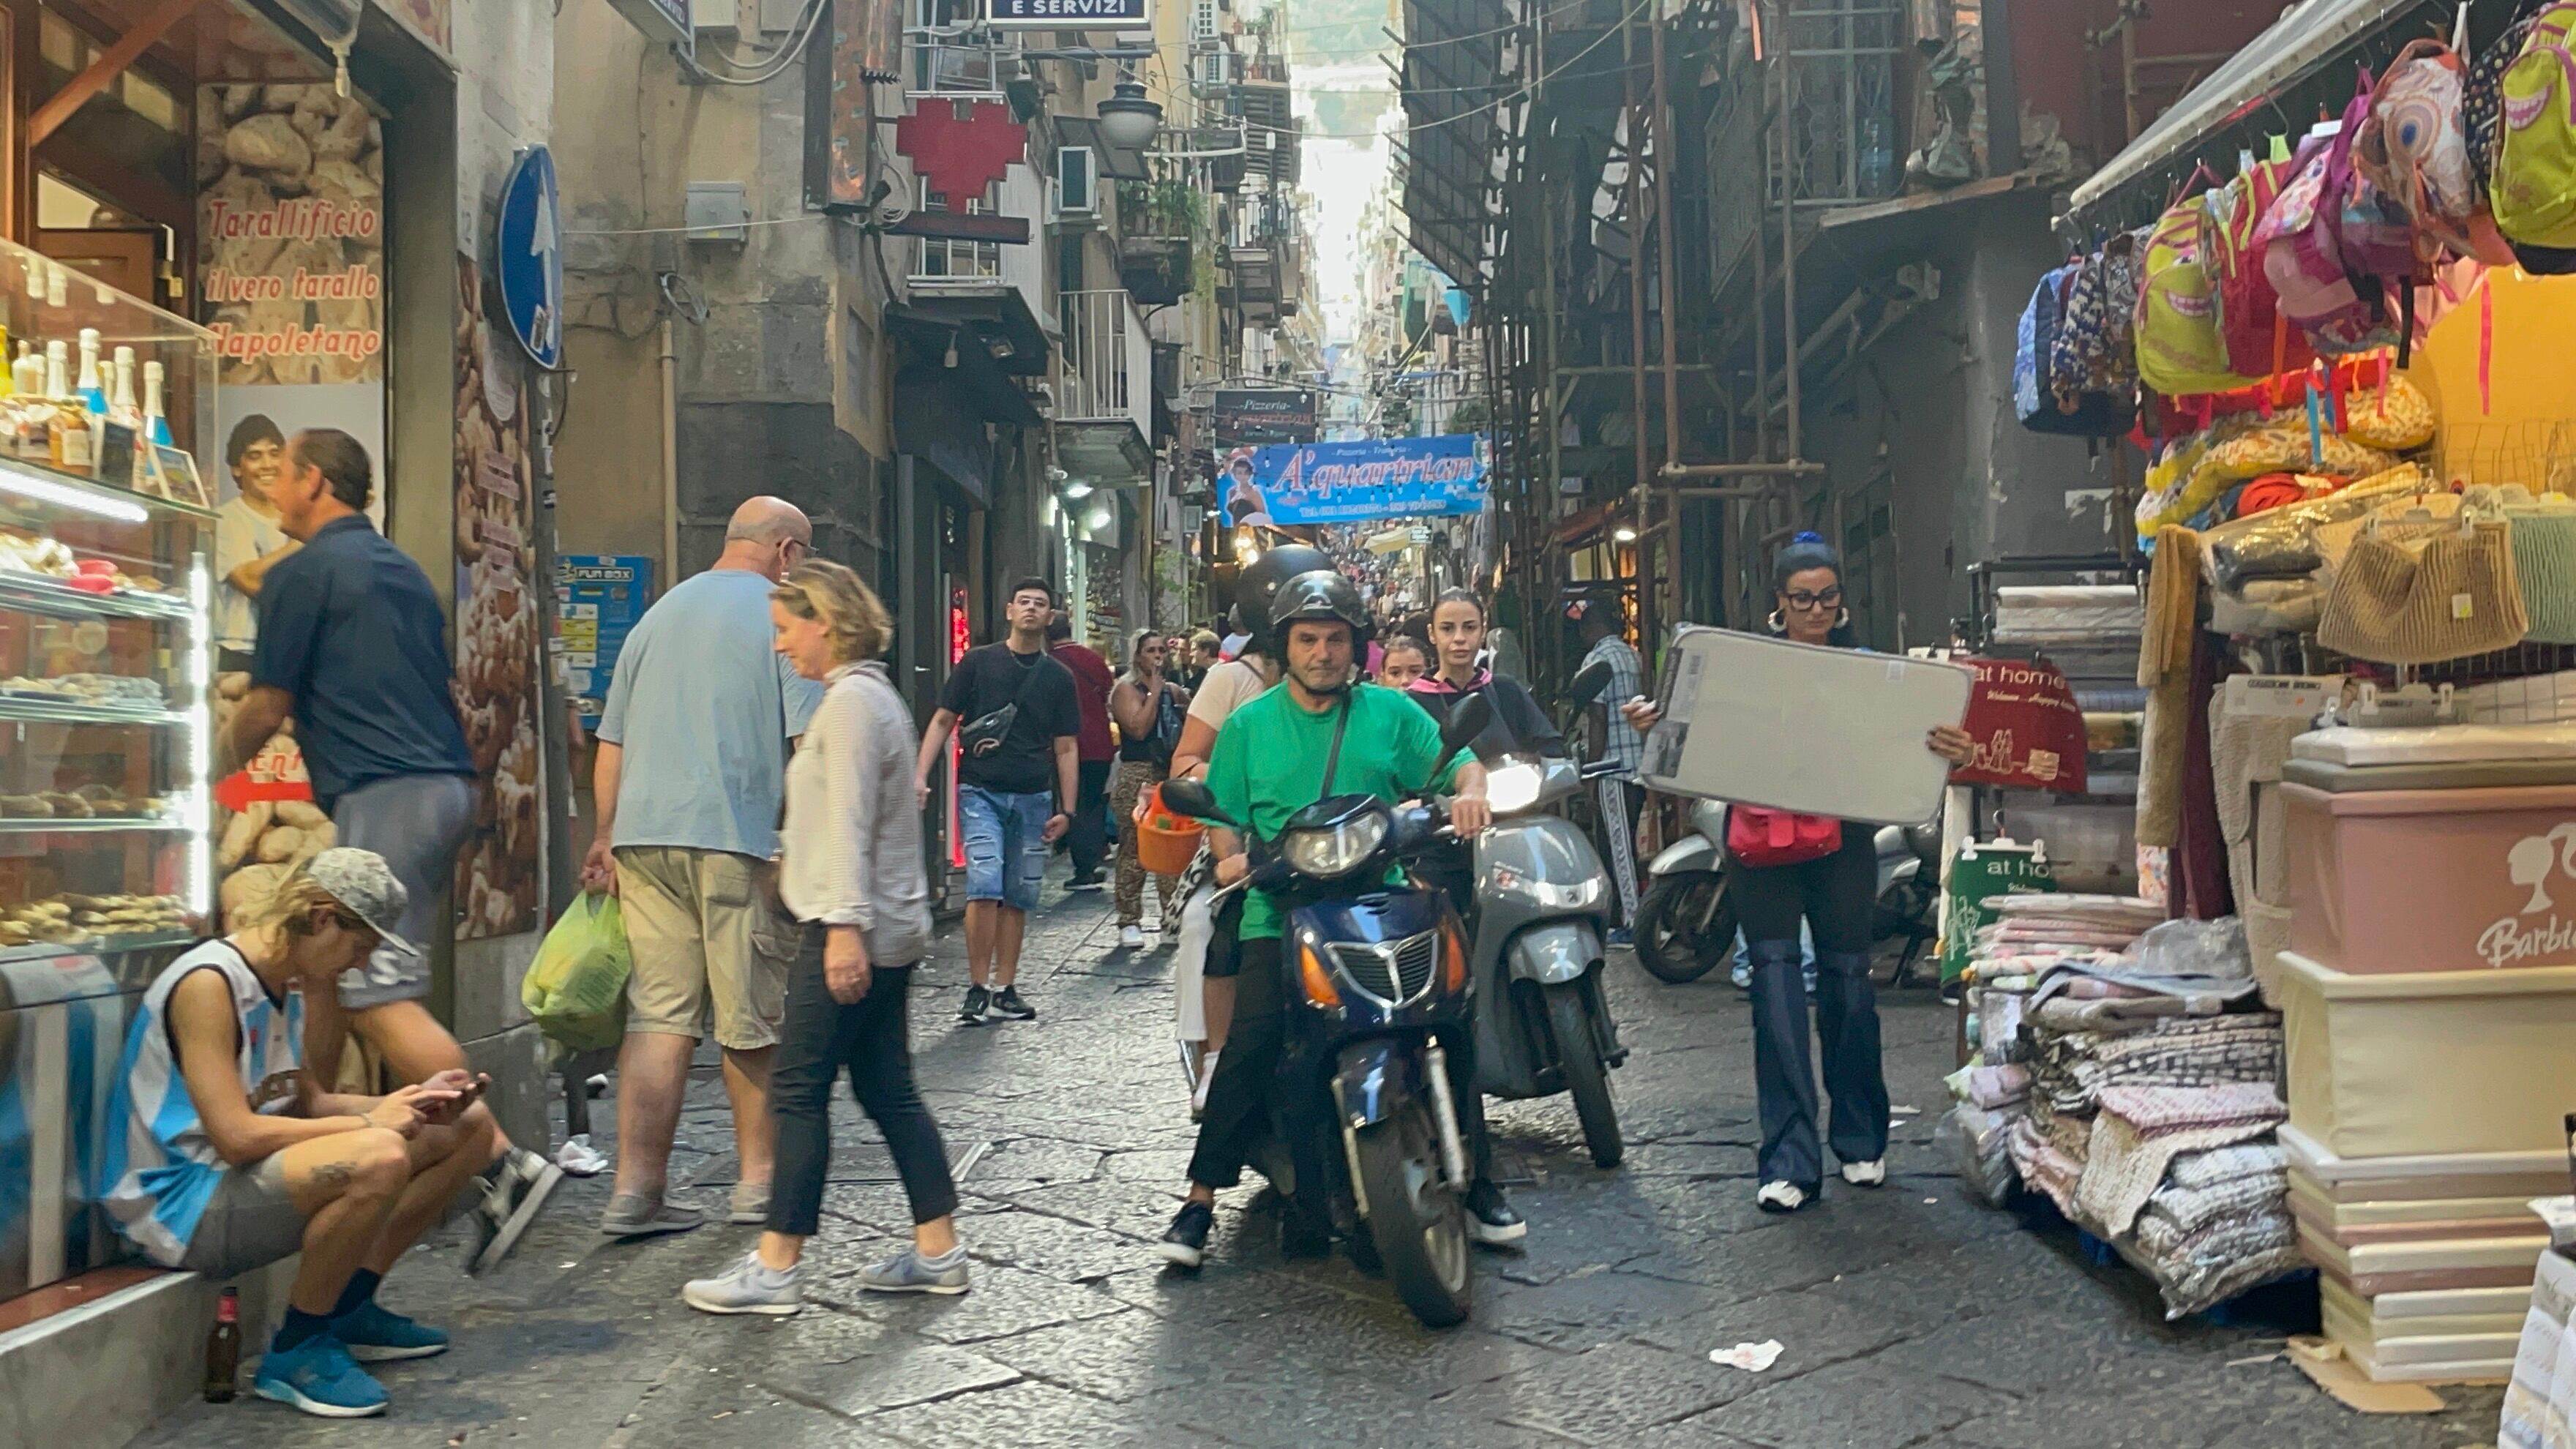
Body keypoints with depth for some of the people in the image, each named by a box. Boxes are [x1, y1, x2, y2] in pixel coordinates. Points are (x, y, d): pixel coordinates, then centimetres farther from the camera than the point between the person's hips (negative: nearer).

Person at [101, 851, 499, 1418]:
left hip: (249, 1177, 10)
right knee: (378, 1156, -37)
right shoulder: (208, 983, -20)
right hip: (182, 1203, -10)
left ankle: (349, 1308, 13)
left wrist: (415, 1105, -3)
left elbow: (310, 1104, 12)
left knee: (469, 1125, 9)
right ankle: (295, 1351, -15)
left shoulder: (287, 984, 9)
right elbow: (236, 1136, -27)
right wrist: (370, 1122, -20)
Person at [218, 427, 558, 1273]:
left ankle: (506, 1165, -19)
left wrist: (219, 765, 19)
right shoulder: (402, 570, 20)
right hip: (445, 784, 9)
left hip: (383, 795, -9)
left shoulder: (301, 574, -4)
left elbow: (267, 709, -3)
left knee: (381, 997, -12)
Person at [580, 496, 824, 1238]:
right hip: (740, 837, -5)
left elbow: (611, 743, 20)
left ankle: (636, 1188, 3)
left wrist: (605, 836, 26)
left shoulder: (659, 613, 19)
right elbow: (811, 742, -9)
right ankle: (760, 1181, 16)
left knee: (658, 1014, 5)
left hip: (644, 835, 5)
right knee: (752, 1020, 6)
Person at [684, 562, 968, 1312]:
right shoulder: (872, 694, 18)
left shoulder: (851, 700, -13)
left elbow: (851, 824, -20)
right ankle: (937, 1251, 14)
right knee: (886, 1088, 11)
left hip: (851, 929, -10)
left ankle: (776, 1268, 1)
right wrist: (787, 856, 30)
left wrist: (845, 926, -23)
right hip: (886, 928, 10)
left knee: (798, 1089, -5)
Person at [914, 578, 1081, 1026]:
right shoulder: (978, 661, 3)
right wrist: (920, 776, -7)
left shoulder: (1058, 677, 10)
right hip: (981, 792, -3)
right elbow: (943, 720, 5)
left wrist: (1066, 810, 5)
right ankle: (978, 987, -4)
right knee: (985, 888, -14)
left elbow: (1066, 747, 11)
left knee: (1019, 897, 6)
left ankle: (1005, 988, 16)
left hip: (1033, 799, 3)